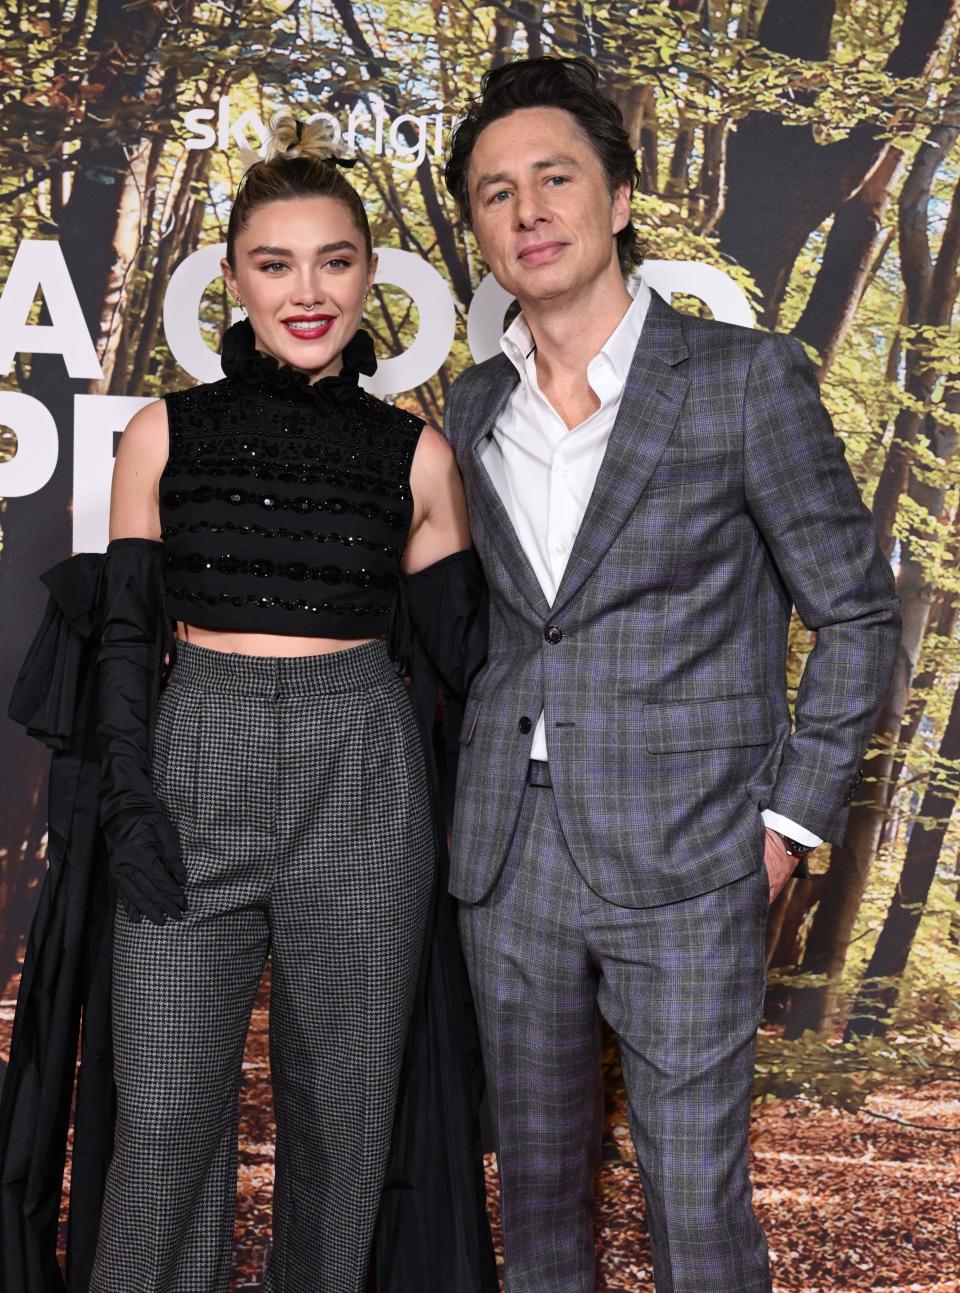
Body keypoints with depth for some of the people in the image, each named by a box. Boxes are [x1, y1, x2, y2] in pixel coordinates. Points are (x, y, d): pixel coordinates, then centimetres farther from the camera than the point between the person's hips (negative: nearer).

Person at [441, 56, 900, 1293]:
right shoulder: (475, 407, 8)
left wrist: (792, 818, -7)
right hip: (508, 857, 5)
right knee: (536, 1172, 15)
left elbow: (855, 611, -3)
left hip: (685, 864, -4)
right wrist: (473, 795, 11)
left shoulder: (745, 378, -7)